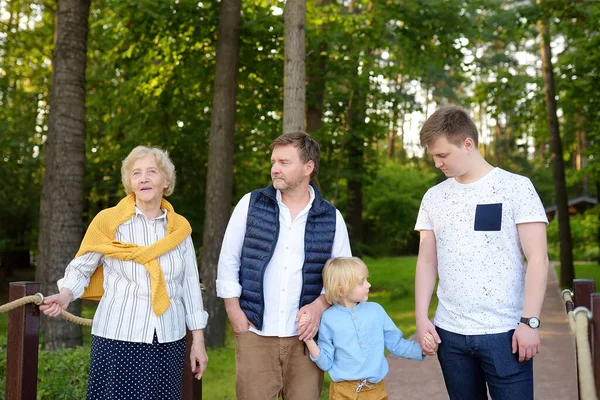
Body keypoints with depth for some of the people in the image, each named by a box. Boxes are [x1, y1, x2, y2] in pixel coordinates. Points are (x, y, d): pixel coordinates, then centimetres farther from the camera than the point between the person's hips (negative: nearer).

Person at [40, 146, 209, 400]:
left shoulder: (179, 228, 5)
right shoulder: (108, 221, -3)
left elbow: (190, 285, 8)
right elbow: (81, 268, 4)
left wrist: (198, 340, 8)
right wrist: (65, 295, -17)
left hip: (168, 341, 3)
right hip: (118, 339, -2)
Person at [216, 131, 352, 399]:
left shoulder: (331, 218, 2)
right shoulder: (251, 204, 1)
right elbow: (228, 261, 4)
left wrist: (320, 305, -10)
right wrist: (234, 311, -2)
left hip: (304, 336, 1)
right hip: (254, 333, 0)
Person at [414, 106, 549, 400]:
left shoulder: (516, 187, -2)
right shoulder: (433, 197, 9)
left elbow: (537, 259, -6)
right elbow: (426, 262, 11)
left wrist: (530, 321, -12)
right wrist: (421, 318, 2)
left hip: (505, 332, -3)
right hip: (449, 332, 4)